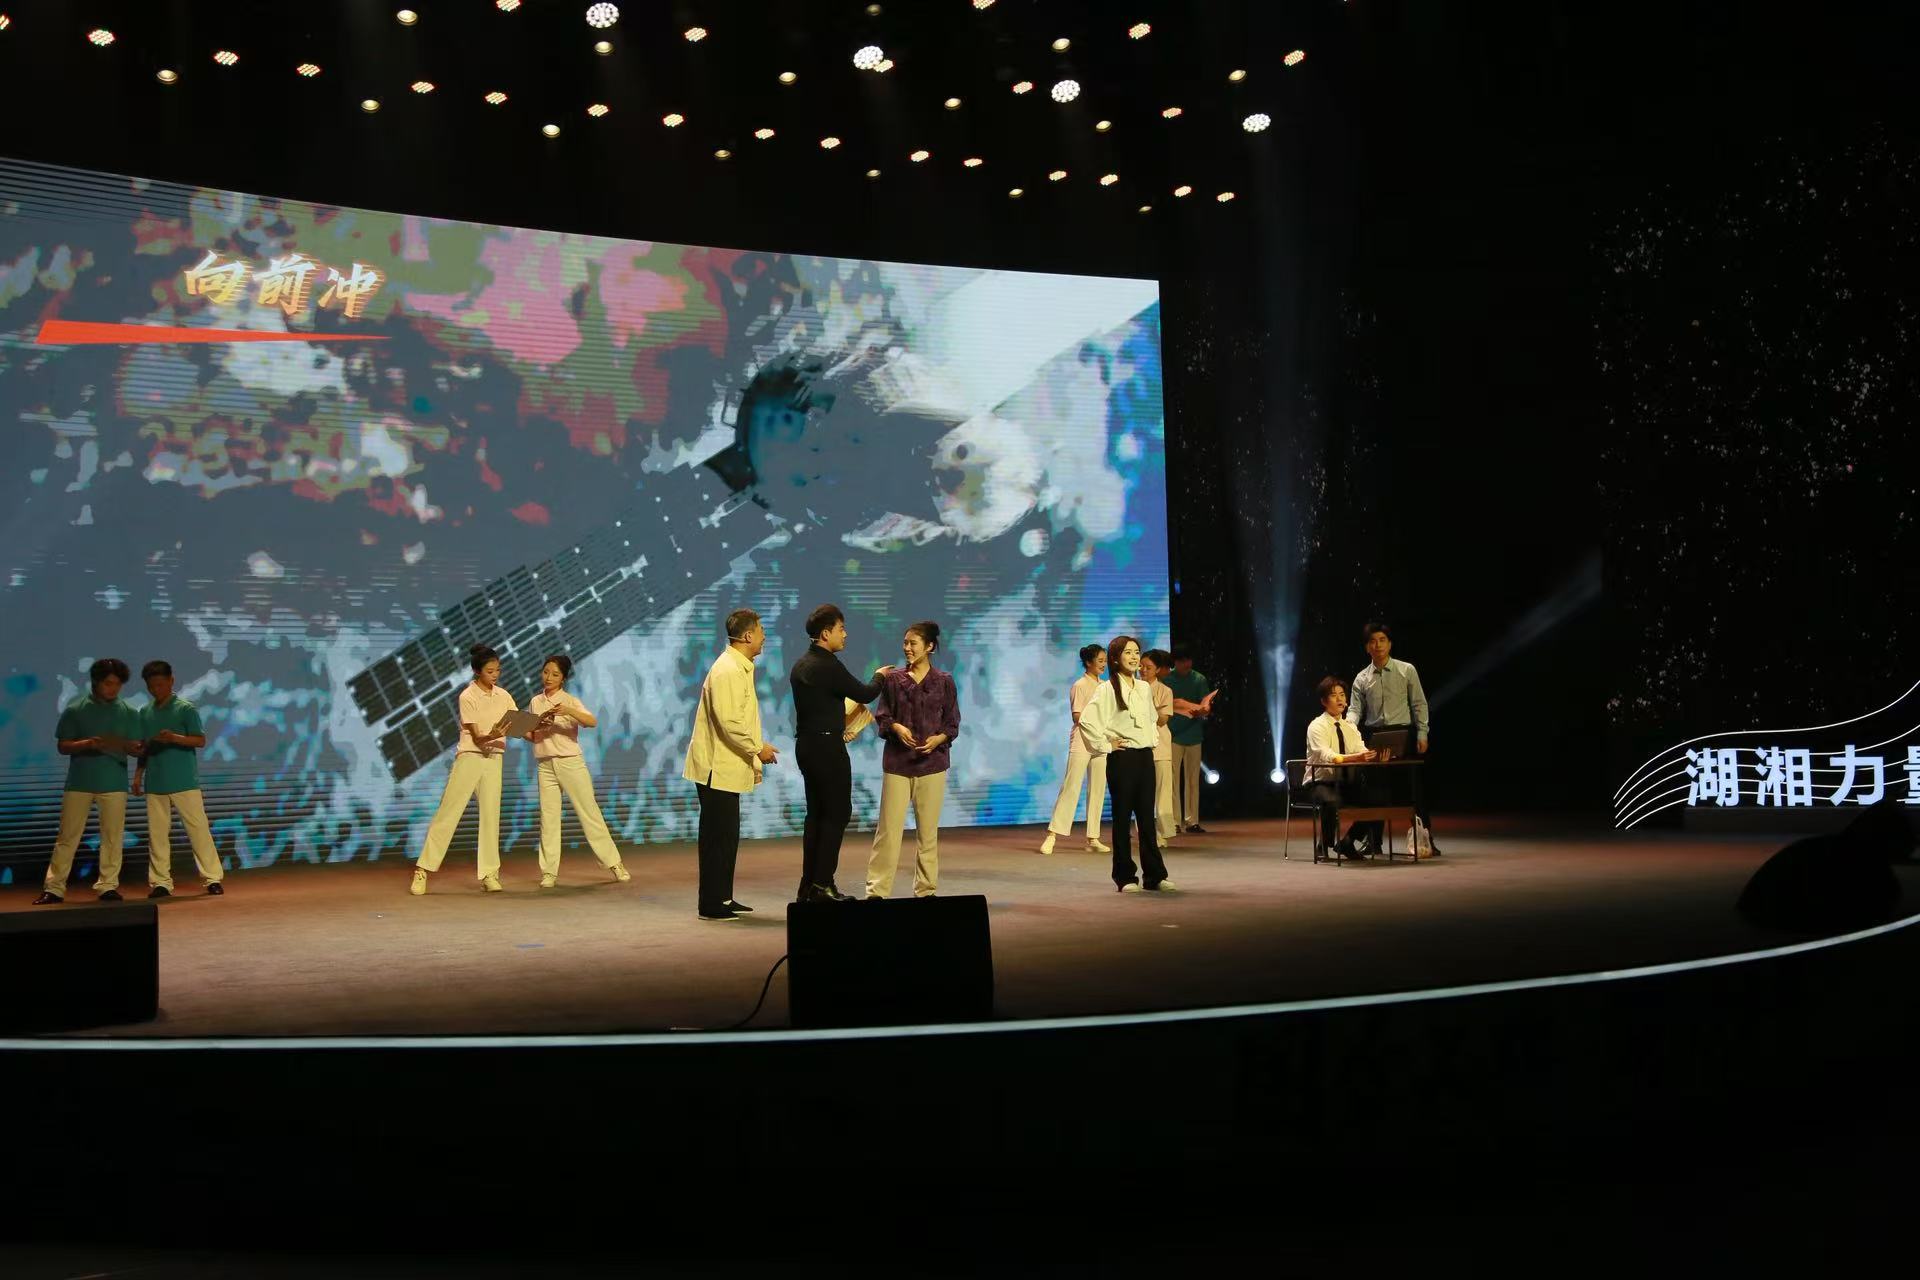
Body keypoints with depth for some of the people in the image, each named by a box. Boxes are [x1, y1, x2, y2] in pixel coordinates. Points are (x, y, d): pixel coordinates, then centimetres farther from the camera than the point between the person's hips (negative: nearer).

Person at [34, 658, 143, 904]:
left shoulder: (128, 713, 5)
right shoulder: (74, 711, 1)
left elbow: (135, 747, 5)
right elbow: (63, 746, 0)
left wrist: (133, 749, -19)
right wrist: (87, 744, -18)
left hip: (114, 783, 1)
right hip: (79, 783, -1)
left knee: (112, 836, 2)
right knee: (68, 837, 1)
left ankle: (108, 886, 8)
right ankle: (54, 888, 5)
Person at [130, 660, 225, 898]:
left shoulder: (186, 708, -3)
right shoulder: (145, 713, 12)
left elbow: (201, 740, -7)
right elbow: (143, 747, 18)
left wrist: (175, 738, -23)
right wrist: (138, 774, 10)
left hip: (184, 782, -5)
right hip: (154, 783, 5)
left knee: (198, 828, -5)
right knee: (157, 833, 5)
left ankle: (213, 878, -2)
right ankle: (161, 882, 11)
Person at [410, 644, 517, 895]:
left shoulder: (503, 695, 6)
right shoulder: (467, 697, -10)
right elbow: (477, 738, -14)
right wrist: (493, 735, -35)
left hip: (493, 759, 5)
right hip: (469, 758, -5)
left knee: (491, 815, 2)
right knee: (448, 813, -4)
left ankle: (489, 873, 7)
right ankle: (423, 869, 0)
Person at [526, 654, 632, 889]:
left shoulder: (570, 701, -3)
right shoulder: (535, 702, 10)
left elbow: (592, 722, -20)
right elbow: (531, 736, 15)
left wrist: (569, 711, -35)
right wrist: (538, 729, -8)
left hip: (571, 762, -3)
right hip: (545, 765, 3)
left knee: (590, 813, -2)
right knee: (548, 818, 1)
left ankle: (614, 863, 4)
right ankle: (549, 872, 6)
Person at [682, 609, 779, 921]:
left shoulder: (740, 668, 15)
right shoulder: (726, 670, -18)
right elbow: (729, 723, -25)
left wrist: (756, 750, 15)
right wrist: (758, 748, -14)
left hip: (728, 767, 10)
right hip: (718, 767, -10)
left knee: (727, 836, 14)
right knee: (717, 837, -5)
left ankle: (723, 898, 22)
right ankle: (711, 905, 0)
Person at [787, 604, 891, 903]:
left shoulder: (801, 665, 12)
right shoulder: (827, 665, -16)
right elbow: (864, 694, -10)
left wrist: (840, 722, 21)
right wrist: (879, 676, 9)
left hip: (806, 744, 9)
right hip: (827, 746, -9)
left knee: (816, 814, 12)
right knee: (838, 813, -3)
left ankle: (808, 886, 13)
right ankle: (822, 884, -5)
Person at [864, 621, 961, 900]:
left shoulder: (944, 681, 3)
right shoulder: (893, 680, 5)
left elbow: (952, 723, 5)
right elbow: (881, 716, 7)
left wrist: (939, 738, -14)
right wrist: (896, 727, -13)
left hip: (931, 761, 0)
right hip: (897, 761, 0)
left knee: (928, 830, 6)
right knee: (888, 827, -4)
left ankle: (925, 889, 16)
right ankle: (877, 889, 0)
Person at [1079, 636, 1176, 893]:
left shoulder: (1145, 688, 11)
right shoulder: (1108, 689, -8)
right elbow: (1086, 720, -17)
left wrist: (1153, 739, 14)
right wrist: (1104, 745, -12)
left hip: (1146, 756, 5)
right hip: (1122, 758, -5)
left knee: (1147, 817, 6)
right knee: (1123, 817, 1)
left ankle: (1154, 875, 9)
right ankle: (1125, 877, 6)